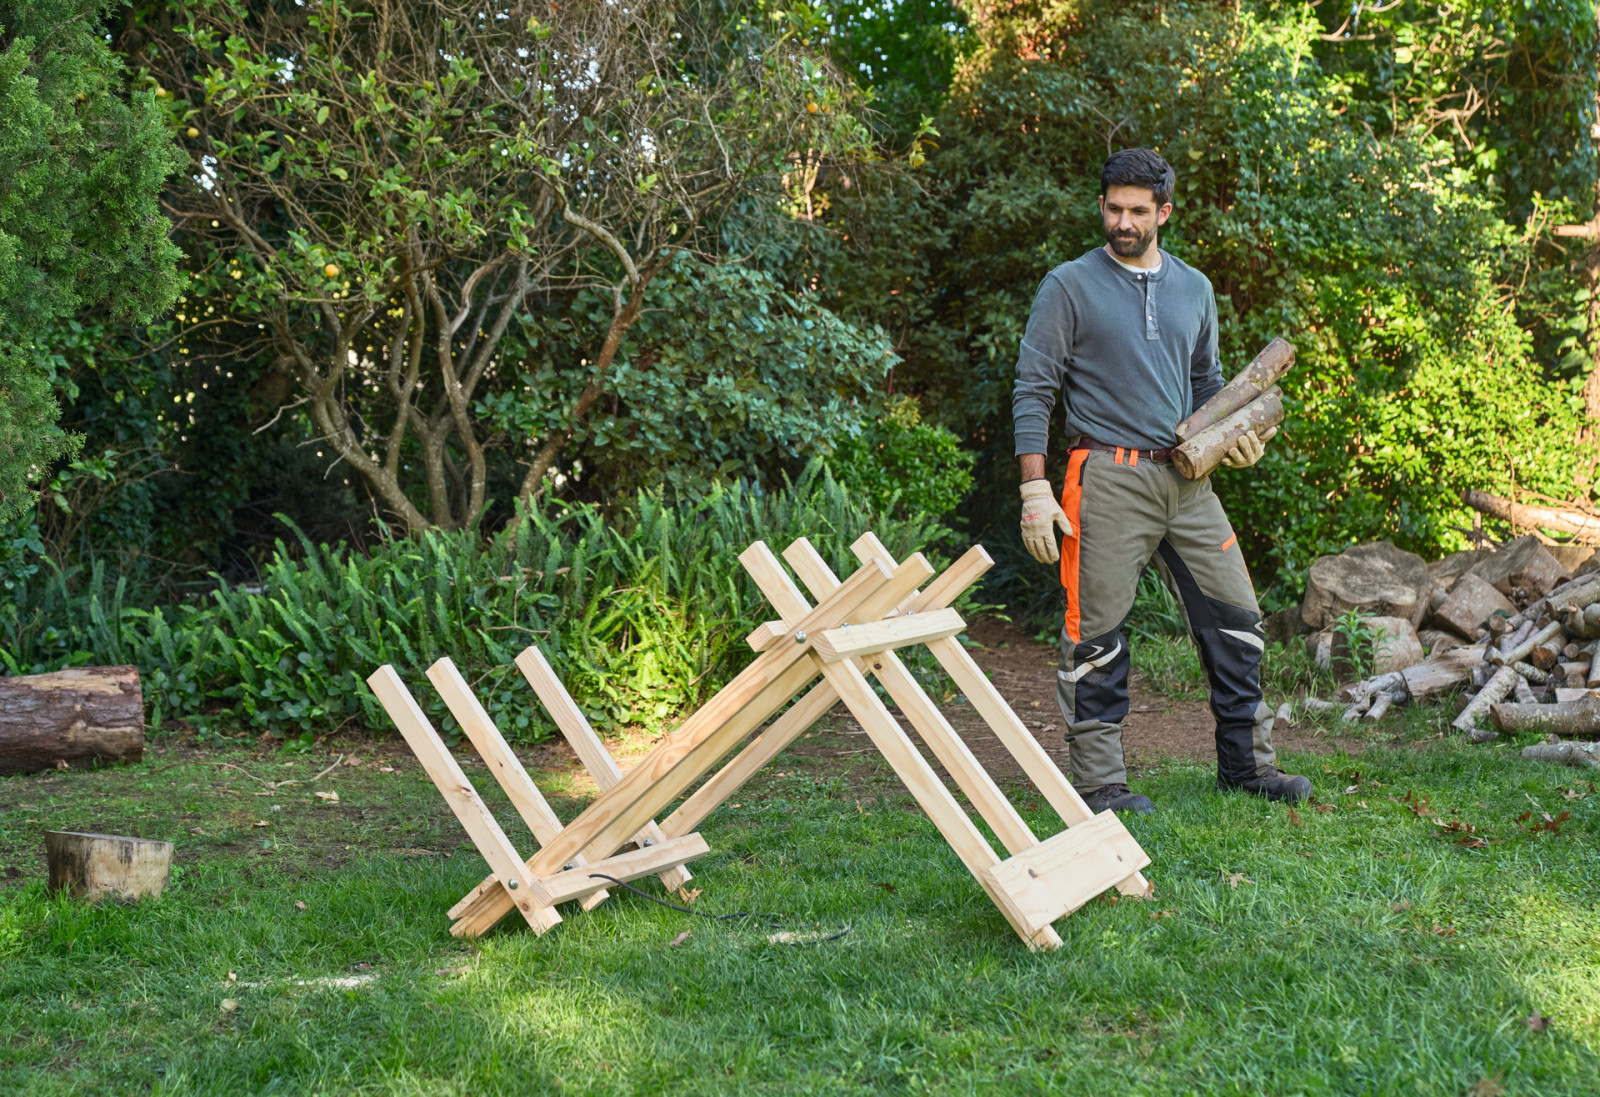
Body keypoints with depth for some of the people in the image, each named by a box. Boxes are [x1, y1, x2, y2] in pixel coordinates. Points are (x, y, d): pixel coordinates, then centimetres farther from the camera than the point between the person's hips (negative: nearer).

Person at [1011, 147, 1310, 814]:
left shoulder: (1194, 289, 15)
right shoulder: (1070, 286, -2)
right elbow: (1033, 390, -4)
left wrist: (1236, 437, 6)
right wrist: (1035, 491, -12)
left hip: (1186, 479, 5)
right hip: (1109, 478, -5)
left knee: (1236, 619, 6)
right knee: (1097, 633, -4)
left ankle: (1247, 763, 19)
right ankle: (1099, 780, 6)